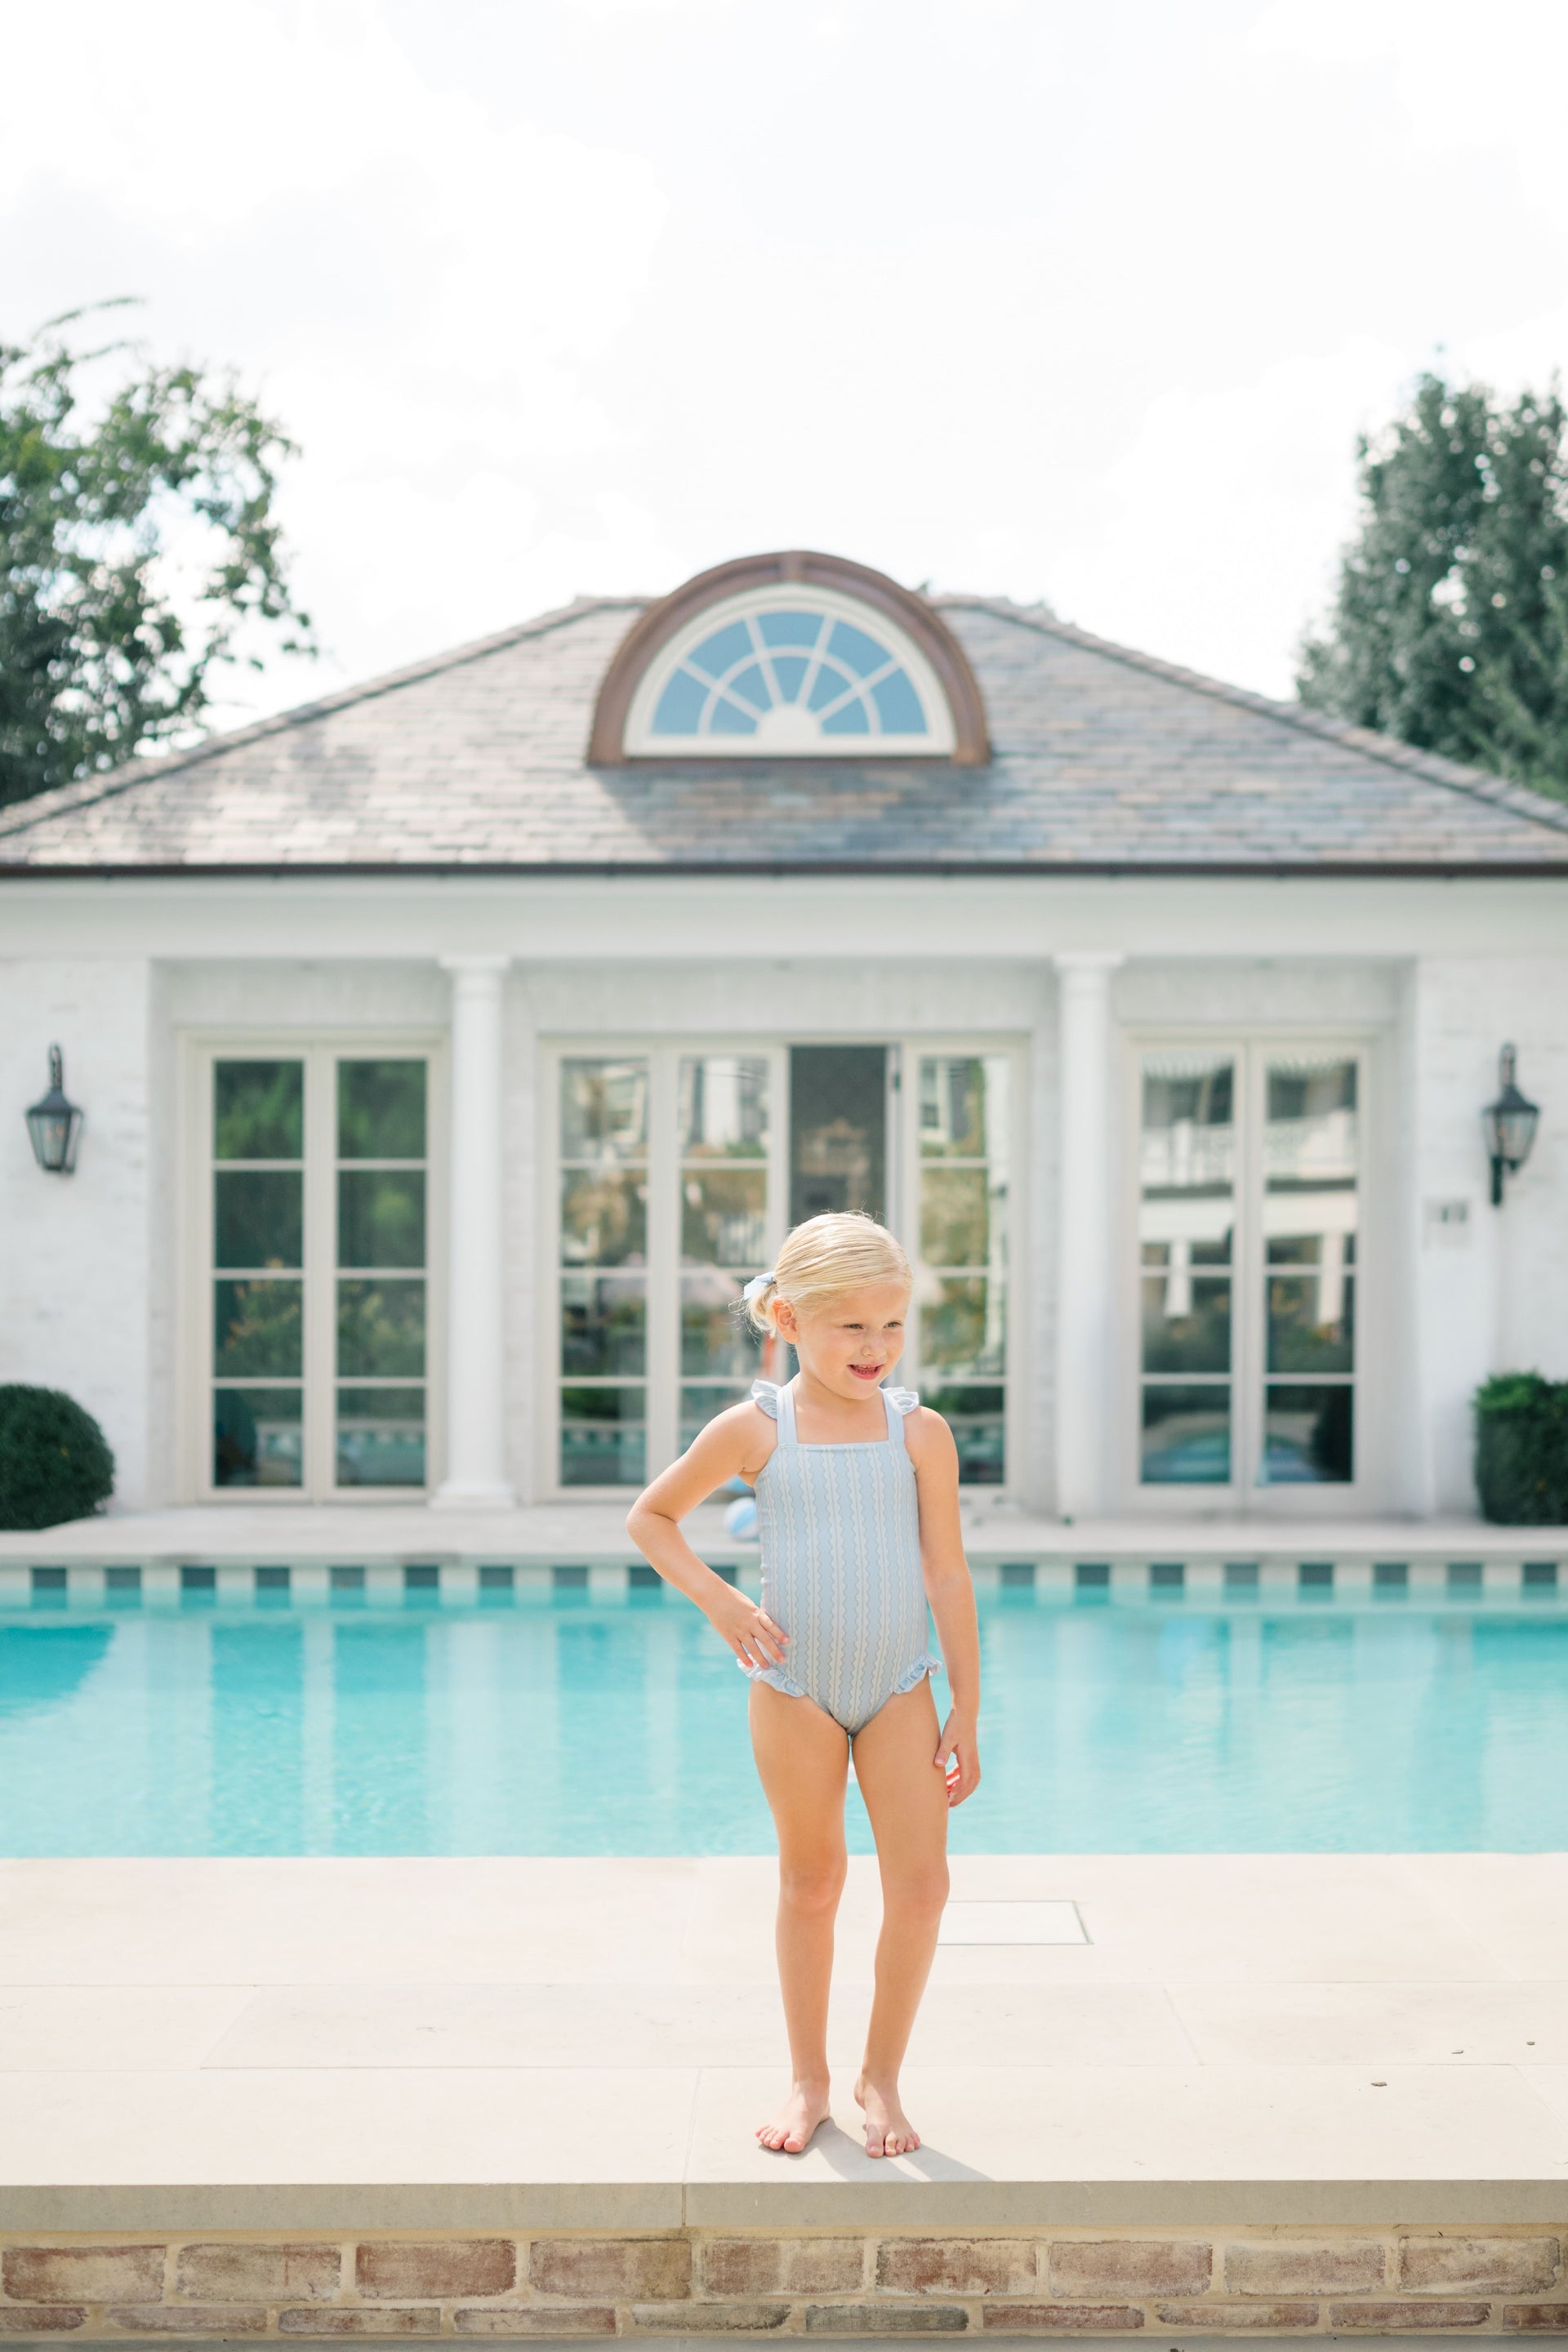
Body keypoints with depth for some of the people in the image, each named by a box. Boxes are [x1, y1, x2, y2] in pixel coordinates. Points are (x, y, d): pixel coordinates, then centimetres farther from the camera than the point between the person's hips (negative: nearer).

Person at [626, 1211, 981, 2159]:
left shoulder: (921, 1432, -3)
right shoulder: (755, 1429, -5)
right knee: (811, 1884, 10)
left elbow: (949, 1575, 0)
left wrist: (966, 1710, -1)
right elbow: (650, 1518, 6)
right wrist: (719, 1601, -8)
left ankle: (882, 2075, 14)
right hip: (795, 1688, -1)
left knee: (922, 1883, -6)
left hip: (899, 1687, 1)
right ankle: (808, 2078, 26)